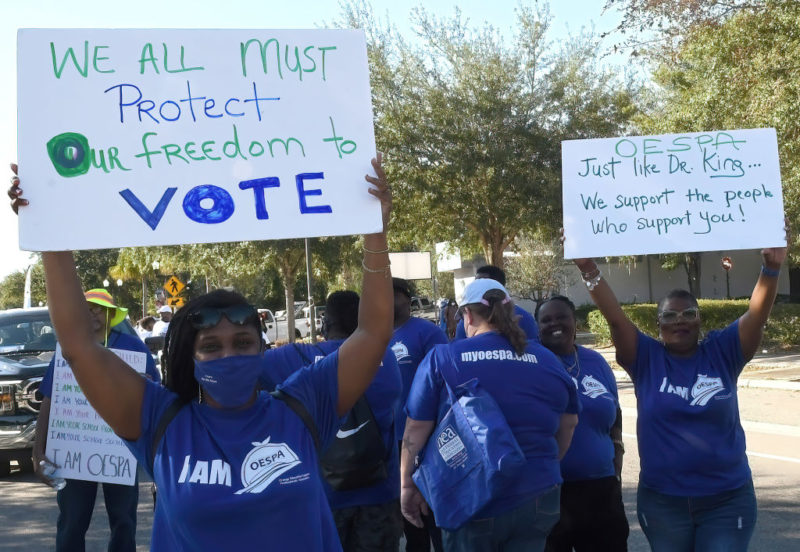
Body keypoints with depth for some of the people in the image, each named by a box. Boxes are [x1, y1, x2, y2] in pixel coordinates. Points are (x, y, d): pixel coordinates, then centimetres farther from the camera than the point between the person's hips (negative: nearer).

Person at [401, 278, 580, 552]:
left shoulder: (442, 358, -5)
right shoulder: (548, 361, 6)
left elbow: (415, 431, -4)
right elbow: (567, 427, 16)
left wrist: (407, 485, 8)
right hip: (537, 499, 3)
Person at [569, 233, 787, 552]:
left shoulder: (722, 352, 0)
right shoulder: (646, 358, -1)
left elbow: (757, 315, -11)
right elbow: (615, 317, -12)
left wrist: (771, 268, -27)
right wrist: (589, 270, -24)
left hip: (727, 500, 0)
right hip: (662, 501, 1)